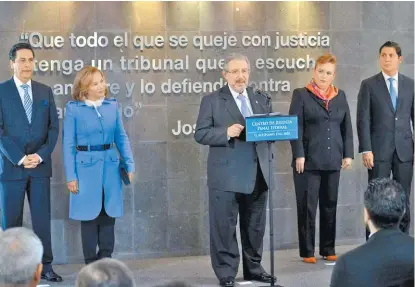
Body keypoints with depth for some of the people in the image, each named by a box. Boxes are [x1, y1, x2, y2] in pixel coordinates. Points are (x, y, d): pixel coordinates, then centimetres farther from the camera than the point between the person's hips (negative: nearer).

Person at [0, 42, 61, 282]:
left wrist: (41, 155, -8)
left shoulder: (45, 91, 10)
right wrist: (19, 158, -13)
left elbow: (54, 127, 7)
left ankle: (45, 266, 8)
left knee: (42, 218, 2)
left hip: (40, 165, 2)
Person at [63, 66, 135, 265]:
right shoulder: (74, 109, -5)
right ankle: (91, 264, 14)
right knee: (89, 215, 4)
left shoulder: (112, 105, 4)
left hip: (110, 166, 3)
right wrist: (70, 176, -8)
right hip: (86, 167, -3)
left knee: (109, 214, 8)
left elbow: (121, 137, 9)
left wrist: (129, 164, 0)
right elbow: (68, 144, -4)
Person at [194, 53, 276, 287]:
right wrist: (226, 132, -18)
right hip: (226, 176, -4)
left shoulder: (261, 100, 16)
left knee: (255, 225, 11)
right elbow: (201, 134, -5)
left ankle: (254, 268, 22)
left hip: (257, 174, 4)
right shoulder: (212, 100, 2)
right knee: (224, 226, -1)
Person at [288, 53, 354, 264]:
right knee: (307, 207, 0)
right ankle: (307, 251, 8)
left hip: (332, 160, 4)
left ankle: (328, 249, 18)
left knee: (330, 206, 9)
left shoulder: (340, 96, 12)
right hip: (309, 160, -4)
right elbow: (295, 127, -6)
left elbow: (347, 127, 12)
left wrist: (348, 154, 5)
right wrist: (299, 155, -13)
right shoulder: (301, 95, 0)